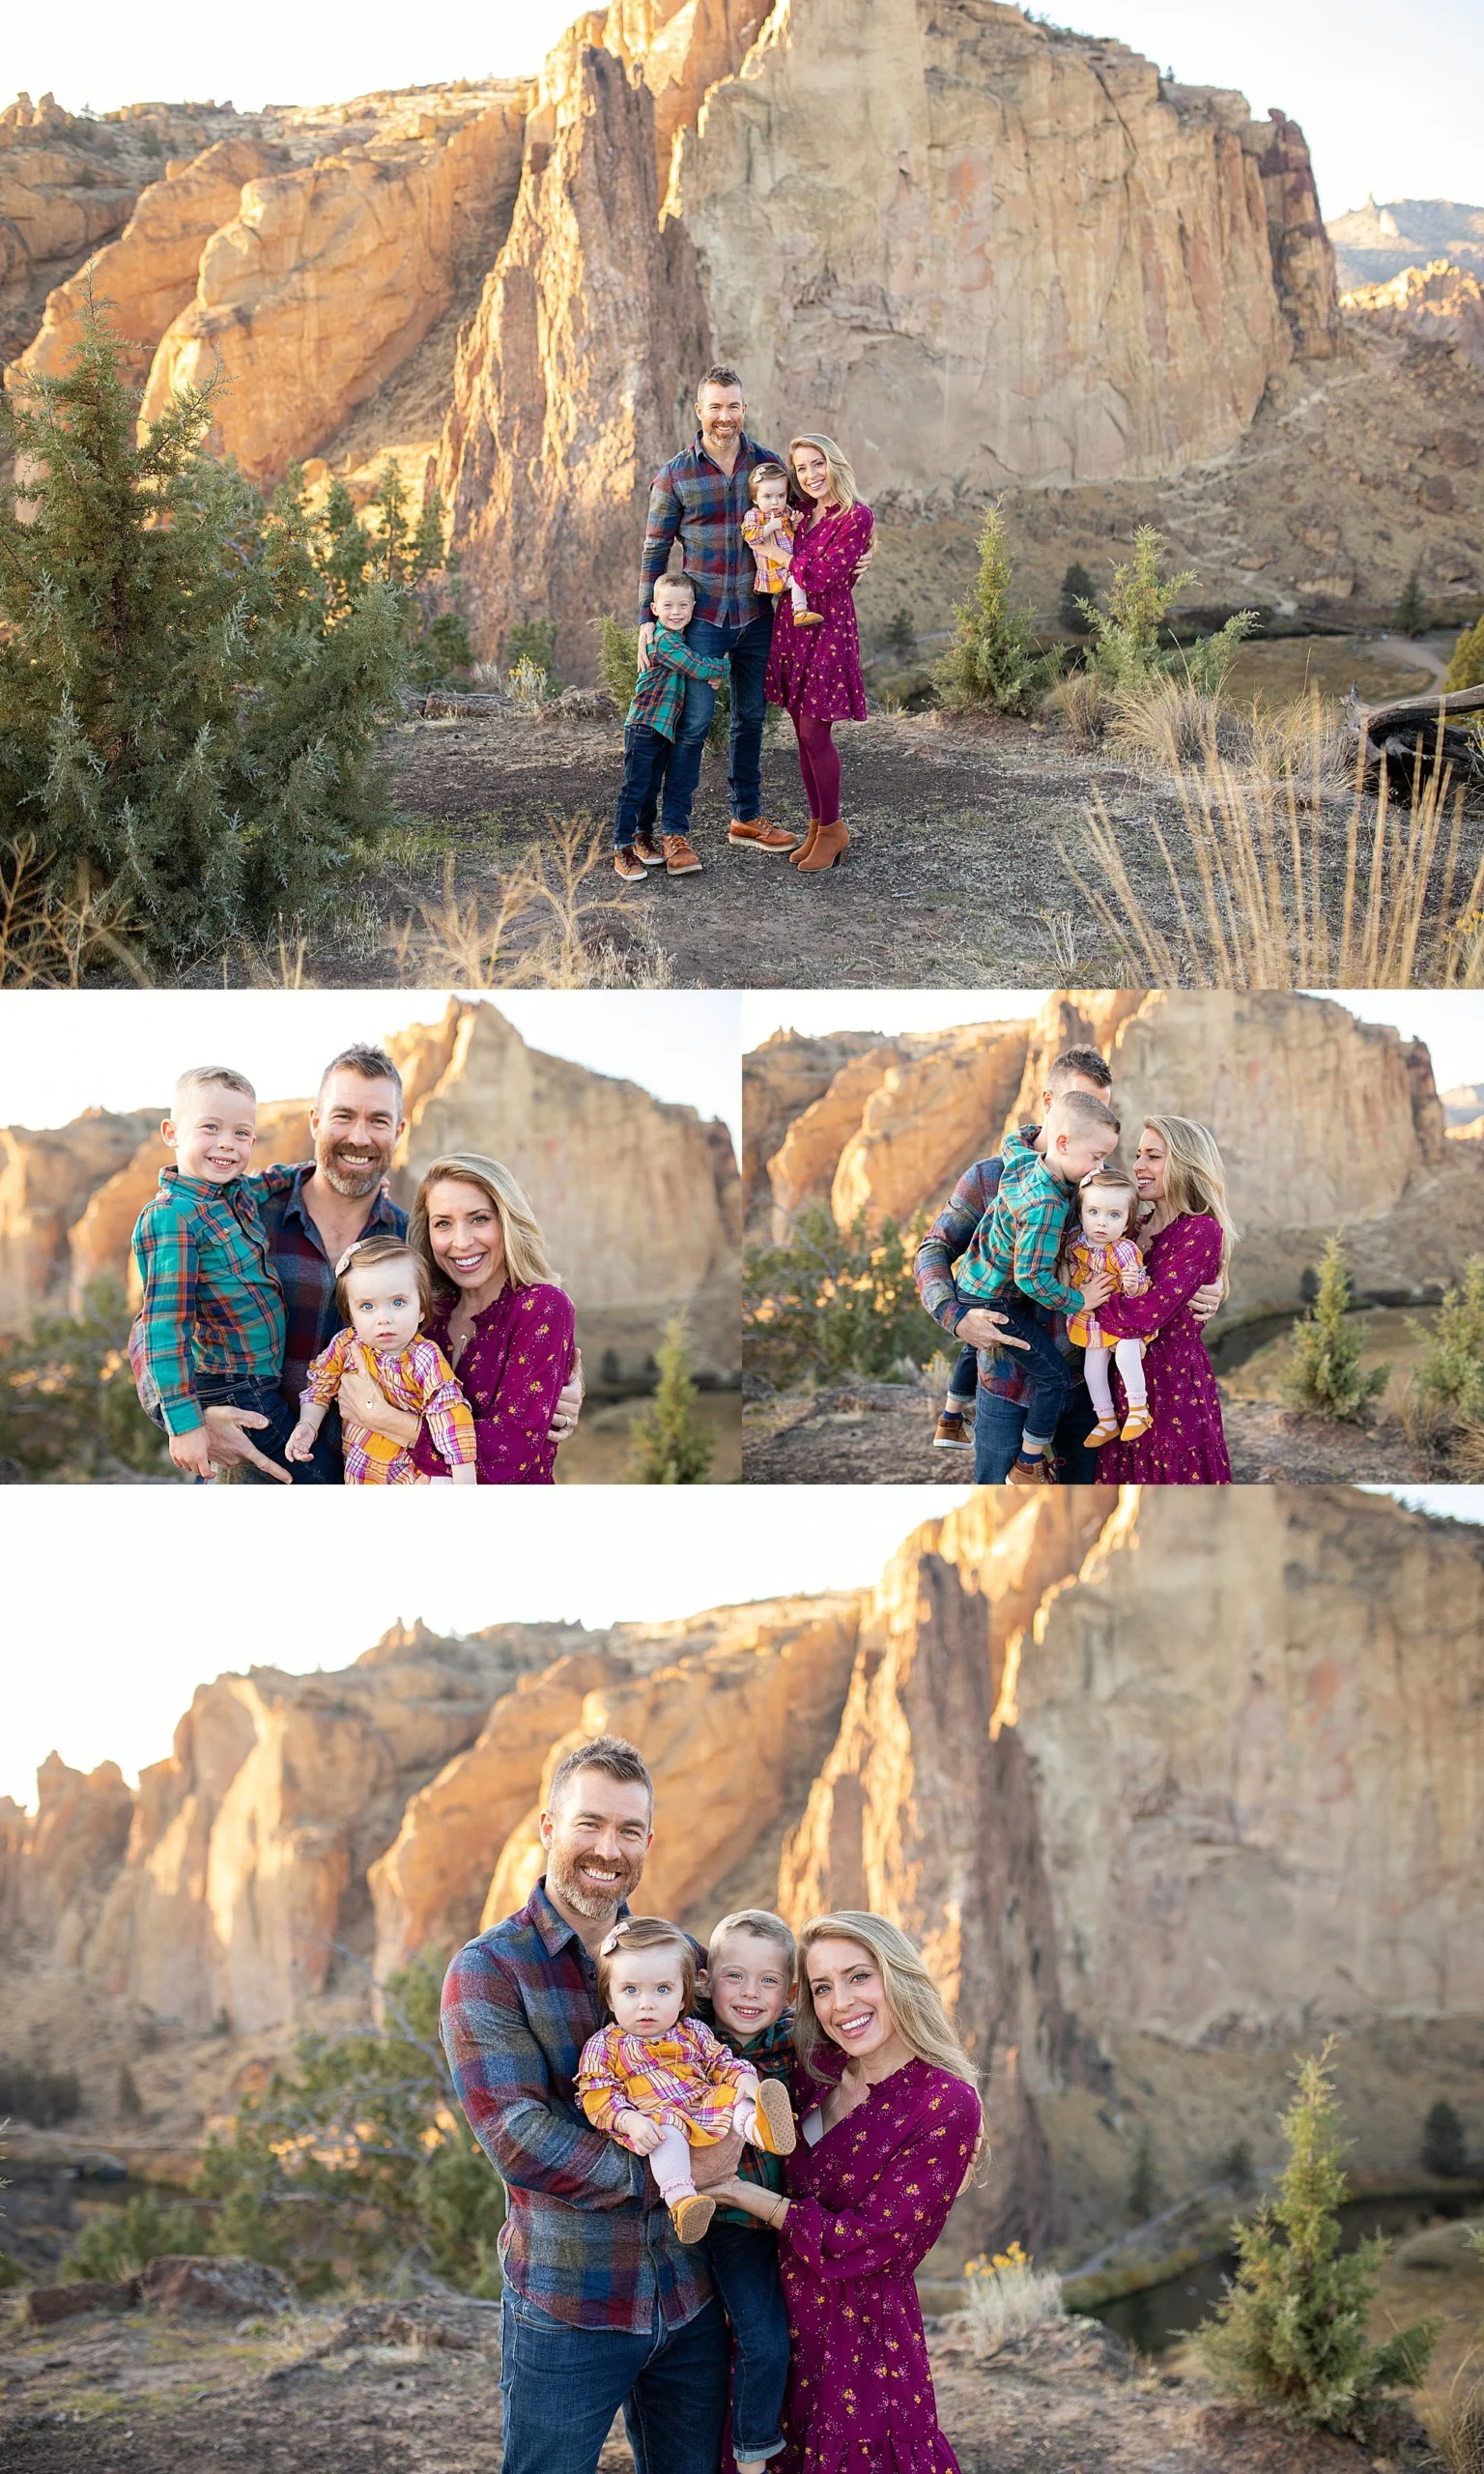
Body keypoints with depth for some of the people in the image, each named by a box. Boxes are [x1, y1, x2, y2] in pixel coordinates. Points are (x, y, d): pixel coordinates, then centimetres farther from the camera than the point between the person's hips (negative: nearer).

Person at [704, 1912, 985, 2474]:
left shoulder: (947, 2106, -15)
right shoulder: (815, 2069, 1)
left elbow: (859, 2242, -17)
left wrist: (742, 2194, -15)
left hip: (862, 2337, -5)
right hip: (774, 2322, 6)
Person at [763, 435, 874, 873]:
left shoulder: (855, 516, -13)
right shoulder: (803, 513, 9)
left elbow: (818, 579, -18)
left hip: (827, 630, -7)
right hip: (791, 628, 7)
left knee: (815, 733, -4)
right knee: (803, 733, 11)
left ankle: (831, 829, 11)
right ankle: (817, 826, 21)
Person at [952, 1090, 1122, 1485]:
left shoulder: (1025, 1160, -7)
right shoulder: (1046, 1206, -33)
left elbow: (1013, 1138, 19)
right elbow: (1032, 1278, -32)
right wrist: (1078, 1301, -21)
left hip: (971, 1283, 9)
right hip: (995, 1302, -9)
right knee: (1054, 1375, -4)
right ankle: (1028, 1468, 7)